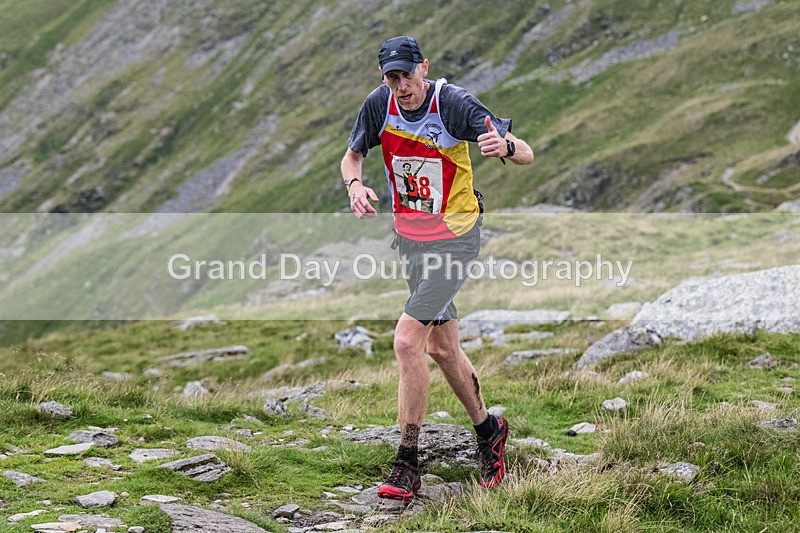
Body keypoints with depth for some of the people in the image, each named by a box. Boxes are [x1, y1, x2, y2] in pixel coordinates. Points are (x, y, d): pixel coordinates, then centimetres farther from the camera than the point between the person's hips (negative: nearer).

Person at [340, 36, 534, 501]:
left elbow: (527, 156, -21)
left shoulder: (454, 103, -21)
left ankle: (408, 466, -9)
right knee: (442, 348, 15)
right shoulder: (379, 104, -6)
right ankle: (488, 430, 38)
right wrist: (355, 184, -12)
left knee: (407, 341, -17)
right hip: (409, 236, 6)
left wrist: (506, 145, -46)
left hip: (454, 238, -6)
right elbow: (354, 153, 12)